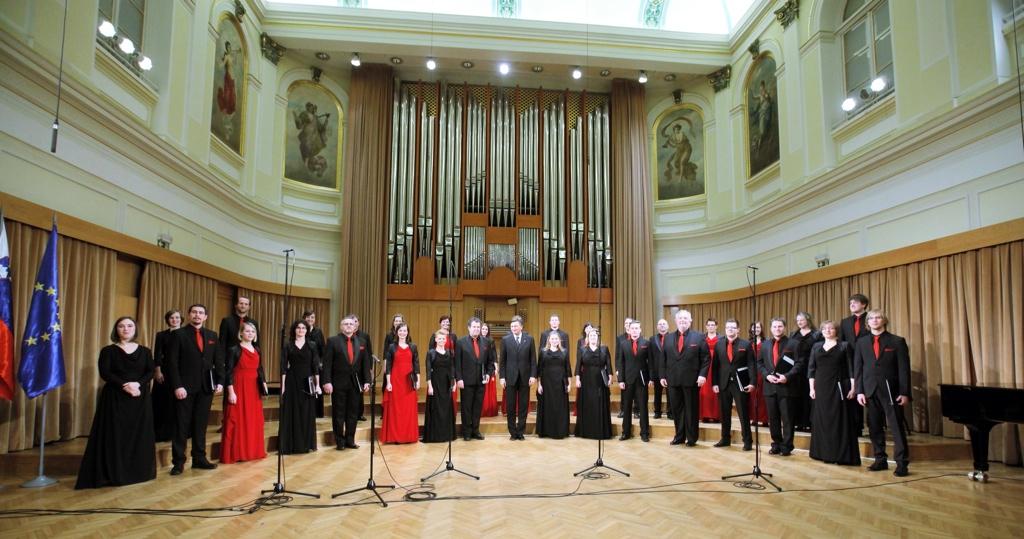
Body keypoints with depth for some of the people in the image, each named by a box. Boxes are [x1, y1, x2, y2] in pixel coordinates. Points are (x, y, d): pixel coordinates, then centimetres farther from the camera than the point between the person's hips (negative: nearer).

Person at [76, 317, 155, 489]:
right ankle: (114, 472, 2)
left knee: (139, 434, 2)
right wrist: (124, 385, -22)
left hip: (140, 398, 2)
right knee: (115, 435, -4)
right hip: (115, 398, -2)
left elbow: (150, 372, 0)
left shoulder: (144, 351, 9)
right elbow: (104, 373, -9)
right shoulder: (108, 350, 3)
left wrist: (138, 384, -19)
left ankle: (138, 470, 11)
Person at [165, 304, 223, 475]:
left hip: (206, 387, 4)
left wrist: (220, 382, 0)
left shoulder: (212, 336, 11)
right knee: (182, 425, 3)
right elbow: (172, 362, -7)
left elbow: (218, 360, 10)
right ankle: (178, 461, 11)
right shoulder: (178, 334, -2)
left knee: (201, 425, 9)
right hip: (185, 387, -3)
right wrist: (177, 386, -15)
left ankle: (199, 458, 17)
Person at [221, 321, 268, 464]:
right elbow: (229, 372, -10)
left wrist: (264, 384, 4)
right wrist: (231, 392, -16)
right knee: (237, 421, -2)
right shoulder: (234, 350, -7)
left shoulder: (257, 350, 11)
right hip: (239, 388, -6)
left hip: (254, 389, 6)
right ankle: (236, 453, 5)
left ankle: (253, 451, 21)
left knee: (254, 421, 10)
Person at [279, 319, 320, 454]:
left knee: (307, 413, 4)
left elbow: (316, 366, 2)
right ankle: (290, 445, 6)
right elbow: (284, 366, 1)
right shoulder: (288, 345, 3)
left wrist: (317, 384, -3)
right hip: (292, 381, 0)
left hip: (307, 382, 0)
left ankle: (307, 444, 12)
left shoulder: (312, 345, 4)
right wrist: (283, 385, -5)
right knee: (291, 412, 1)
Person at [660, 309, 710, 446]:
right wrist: (663, 376, 4)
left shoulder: (699, 337, 0)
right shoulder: (669, 338, 9)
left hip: (692, 380, -3)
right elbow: (663, 359, 10)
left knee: (691, 410, 6)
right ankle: (679, 436, 22)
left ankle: (691, 438, 17)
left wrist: (702, 375, -13)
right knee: (676, 409, 9)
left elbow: (706, 358, -3)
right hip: (673, 380, 3)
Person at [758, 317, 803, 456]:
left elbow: (799, 364, -8)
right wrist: (767, 375, -5)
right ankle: (776, 445, 19)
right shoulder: (765, 344, 11)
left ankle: (786, 446, 9)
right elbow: (760, 363, 12)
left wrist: (787, 376, -18)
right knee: (773, 418, 9)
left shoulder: (792, 344, -3)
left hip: (786, 386, -4)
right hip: (770, 386, 4)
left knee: (787, 418, 1)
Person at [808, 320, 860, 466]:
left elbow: (851, 368, -1)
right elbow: (811, 368, 9)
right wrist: (811, 388, 1)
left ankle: (841, 455, 2)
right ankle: (824, 453, 12)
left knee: (839, 420, -2)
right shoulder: (816, 347, 11)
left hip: (839, 388, -3)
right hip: (821, 388, 3)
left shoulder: (844, 346, 3)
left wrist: (853, 388, -10)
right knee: (822, 420, 4)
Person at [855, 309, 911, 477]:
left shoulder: (897, 341, 3)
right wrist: (859, 391, 0)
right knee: (874, 428, 7)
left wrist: (905, 392, -9)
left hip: (891, 391, -3)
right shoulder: (861, 342, 11)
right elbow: (858, 368, 8)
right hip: (870, 391, 3)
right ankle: (880, 460, 16)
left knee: (897, 427, -3)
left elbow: (904, 368, -2)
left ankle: (902, 463, 2)